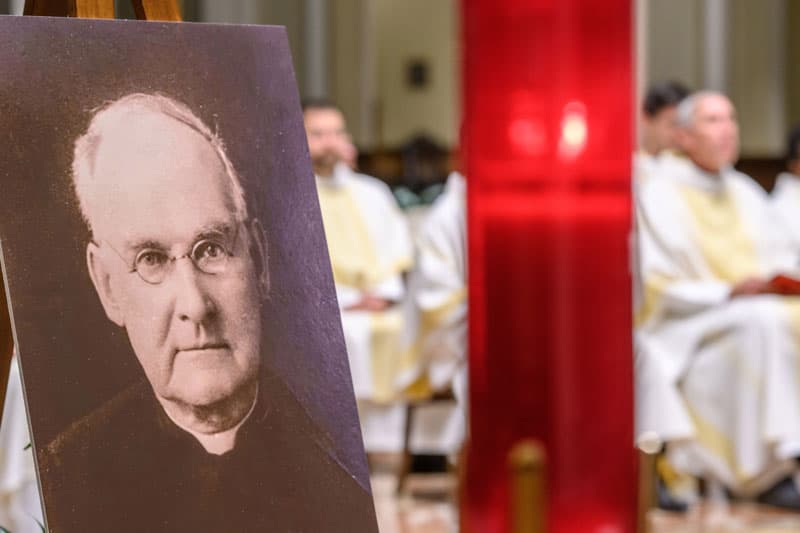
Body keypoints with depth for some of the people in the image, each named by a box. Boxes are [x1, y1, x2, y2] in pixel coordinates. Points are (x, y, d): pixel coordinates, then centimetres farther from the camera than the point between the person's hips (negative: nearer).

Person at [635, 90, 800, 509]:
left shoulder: (747, 194, 18)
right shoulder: (660, 196, -2)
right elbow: (659, 287, -9)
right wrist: (729, 292, -20)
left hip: (759, 307, 6)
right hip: (688, 330, -6)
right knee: (762, 322, -36)